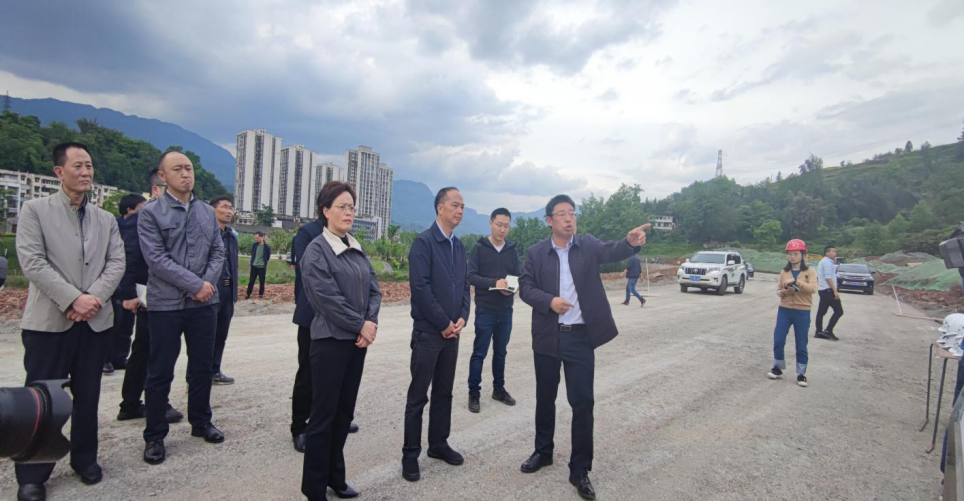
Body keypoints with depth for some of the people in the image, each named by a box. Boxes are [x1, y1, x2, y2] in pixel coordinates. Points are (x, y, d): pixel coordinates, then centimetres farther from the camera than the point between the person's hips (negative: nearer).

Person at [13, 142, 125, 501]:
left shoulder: (106, 219, 12)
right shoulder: (35, 210, 1)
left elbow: (116, 263, 3)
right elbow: (32, 262, -10)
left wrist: (93, 298, -12)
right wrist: (73, 299, -18)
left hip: (95, 320, 3)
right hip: (49, 320, -3)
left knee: (88, 396, 11)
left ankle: (85, 459, 26)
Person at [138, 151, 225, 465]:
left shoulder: (208, 212, 9)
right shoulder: (151, 213, -5)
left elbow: (218, 252, 8)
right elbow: (156, 258, -13)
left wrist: (209, 282, -8)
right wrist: (196, 285, -16)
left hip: (205, 302, 4)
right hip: (166, 303, -4)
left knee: (202, 367, 14)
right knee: (160, 372, 7)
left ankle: (201, 422, 31)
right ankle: (155, 436, 22)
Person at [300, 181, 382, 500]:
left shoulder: (357, 249, 9)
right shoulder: (316, 250, -10)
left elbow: (374, 289, 6)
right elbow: (328, 298, -17)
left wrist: (371, 323, -10)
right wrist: (361, 325, -13)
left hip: (358, 341, 6)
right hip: (330, 341, -6)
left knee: (344, 412, 15)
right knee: (324, 415, 4)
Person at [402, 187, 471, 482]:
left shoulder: (459, 246, 10)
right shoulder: (423, 242, -11)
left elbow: (464, 286, 12)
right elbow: (420, 287, -18)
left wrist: (462, 318, -2)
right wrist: (443, 323, -14)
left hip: (452, 332, 7)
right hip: (428, 332, -6)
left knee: (444, 392, 16)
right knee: (418, 396, 4)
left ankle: (439, 444, 31)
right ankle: (411, 454, 18)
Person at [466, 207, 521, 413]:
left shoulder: (512, 250, 7)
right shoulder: (479, 247, -4)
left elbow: (518, 276, 9)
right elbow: (471, 276, -11)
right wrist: (494, 283, -23)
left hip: (506, 310, 4)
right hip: (485, 310, -4)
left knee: (501, 352, 15)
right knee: (479, 352, 3)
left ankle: (499, 389, 29)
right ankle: (474, 393, 14)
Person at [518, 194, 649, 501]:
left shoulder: (588, 246, 0)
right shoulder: (536, 253, 0)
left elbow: (612, 252, -18)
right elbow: (525, 287, -4)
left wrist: (631, 242, -40)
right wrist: (549, 301, -21)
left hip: (581, 337, -1)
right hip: (547, 336, 1)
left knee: (583, 401, 3)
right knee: (545, 398, 15)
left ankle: (580, 469, 19)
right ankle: (543, 451, 37)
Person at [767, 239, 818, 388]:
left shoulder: (809, 272, -3)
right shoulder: (784, 272, 6)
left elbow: (813, 288, -18)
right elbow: (778, 290, 8)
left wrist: (796, 282, -29)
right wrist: (785, 291, -14)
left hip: (802, 312, -3)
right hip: (784, 310, 3)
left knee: (801, 345, 4)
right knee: (778, 341, 2)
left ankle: (801, 374, 15)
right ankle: (778, 368, 18)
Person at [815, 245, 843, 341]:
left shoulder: (823, 261, 19)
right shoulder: (827, 262, -13)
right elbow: (828, 278, -19)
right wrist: (835, 291, -20)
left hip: (822, 290, 10)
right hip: (828, 290, -10)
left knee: (821, 312, 10)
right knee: (839, 311, -7)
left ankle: (819, 332, 12)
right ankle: (828, 331, -8)